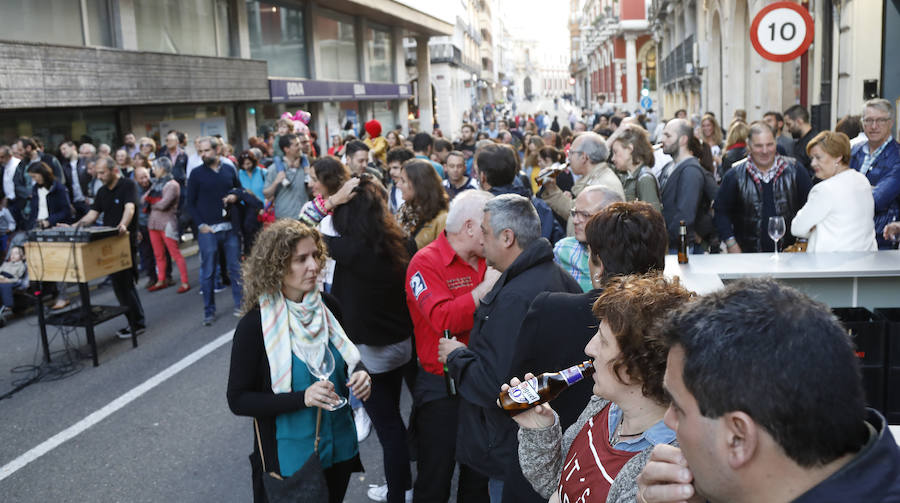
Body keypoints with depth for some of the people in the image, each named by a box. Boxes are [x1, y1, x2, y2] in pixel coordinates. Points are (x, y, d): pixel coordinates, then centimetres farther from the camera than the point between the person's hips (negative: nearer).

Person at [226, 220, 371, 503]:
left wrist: (360, 374, -11)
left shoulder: (328, 307, -4)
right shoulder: (254, 326, -18)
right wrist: (302, 398, -27)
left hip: (339, 449, 5)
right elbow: (238, 400, -15)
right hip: (289, 459, -5)